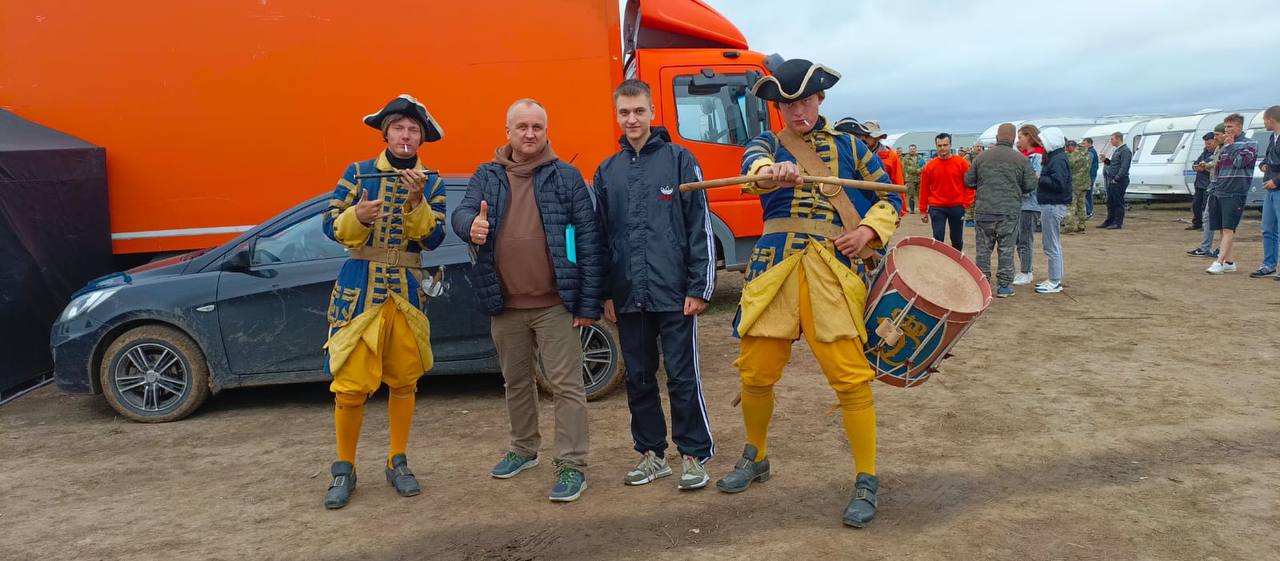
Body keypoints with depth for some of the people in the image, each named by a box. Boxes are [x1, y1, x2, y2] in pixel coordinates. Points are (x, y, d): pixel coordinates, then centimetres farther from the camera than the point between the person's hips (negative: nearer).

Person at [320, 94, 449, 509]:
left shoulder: (431, 184, 6)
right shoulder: (358, 172, 3)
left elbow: (433, 239, -5)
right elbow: (330, 227, -1)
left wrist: (417, 201, -19)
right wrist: (357, 216, -21)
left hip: (407, 291, 2)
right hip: (359, 288, -2)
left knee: (404, 380, 8)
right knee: (350, 383, -4)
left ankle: (398, 463, 23)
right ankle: (344, 468, 13)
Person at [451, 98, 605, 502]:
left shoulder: (566, 176, -3)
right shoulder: (486, 176, 7)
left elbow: (588, 239, -5)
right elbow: (461, 212, -3)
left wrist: (588, 302, -10)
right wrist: (471, 226, -30)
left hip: (554, 304, -4)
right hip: (504, 305, 4)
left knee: (566, 384, 0)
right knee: (516, 382, 19)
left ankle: (572, 465, 10)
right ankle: (524, 448, 38)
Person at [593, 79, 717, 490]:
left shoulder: (679, 160, 0)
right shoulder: (607, 171, 11)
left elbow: (701, 228, -3)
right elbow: (600, 236, 14)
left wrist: (699, 287, -8)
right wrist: (605, 294, 9)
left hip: (674, 294, -4)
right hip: (628, 297, 4)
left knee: (683, 376, 1)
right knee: (638, 378, 12)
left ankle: (695, 455, 15)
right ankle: (651, 453, 25)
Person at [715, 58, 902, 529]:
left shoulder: (849, 146, 13)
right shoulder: (767, 144, 11)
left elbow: (889, 199, 16)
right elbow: (754, 166, -14)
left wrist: (868, 230, -5)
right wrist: (772, 173, -39)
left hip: (834, 271, -1)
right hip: (775, 271, 1)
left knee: (851, 376, -8)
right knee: (755, 372, 5)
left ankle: (866, 481, 8)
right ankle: (756, 458, 31)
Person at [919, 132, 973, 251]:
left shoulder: (962, 163, -1)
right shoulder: (929, 166, 1)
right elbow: (924, 189, 5)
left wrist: (967, 203, -6)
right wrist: (923, 210, 6)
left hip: (957, 207, 0)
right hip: (936, 208, 0)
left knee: (957, 240, 12)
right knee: (937, 239, -2)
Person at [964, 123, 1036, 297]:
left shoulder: (981, 156, 1)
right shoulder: (1021, 159, -3)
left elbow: (968, 181, 5)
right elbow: (1030, 185, -1)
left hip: (983, 210, 1)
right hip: (1009, 211, -1)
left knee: (983, 248, 9)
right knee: (1006, 250, 6)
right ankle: (1003, 286, 9)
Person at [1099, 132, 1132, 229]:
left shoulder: (1125, 151, -13)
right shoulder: (1117, 150, 18)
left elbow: (1124, 167, -20)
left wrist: (1116, 179, -22)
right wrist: (1106, 160, 9)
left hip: (1119, 181, -10)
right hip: (1112, 181, 10)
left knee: (1118, 202, -3)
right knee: (1110, 202, 14)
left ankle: (1118, 223, 2)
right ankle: (1109, 221, 22)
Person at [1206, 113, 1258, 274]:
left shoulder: (1250, 144, 0)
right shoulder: (1225, 147, 18)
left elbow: (1240, 162, -15)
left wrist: (1232, 145, -2)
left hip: (1235, 194, -7)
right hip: (1219, 193, 7)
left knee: (1228, 229, -13)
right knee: (1222, 229, 7)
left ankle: (1219, 263, -21)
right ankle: (1229, 262, 14)